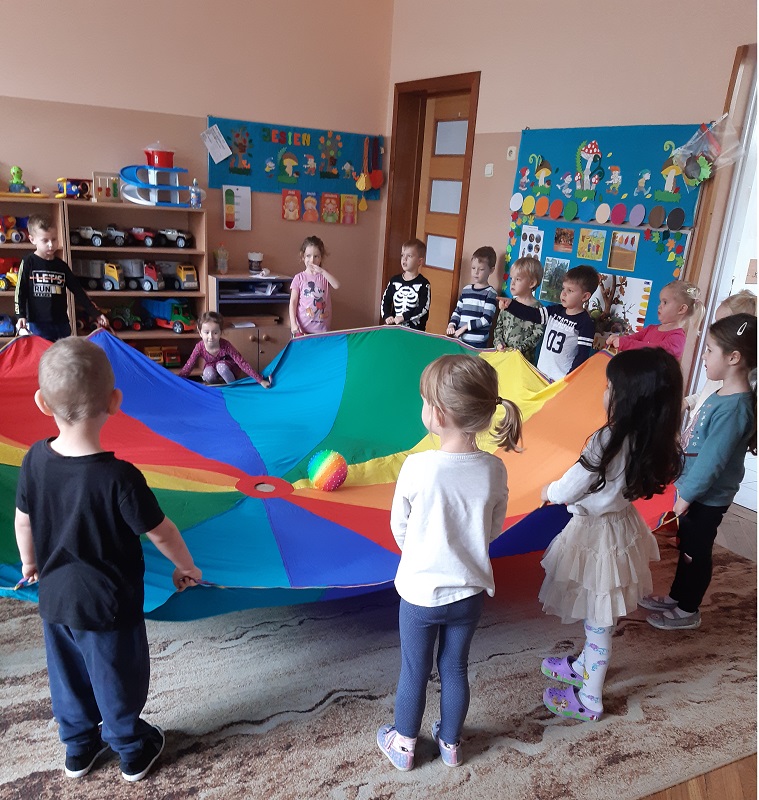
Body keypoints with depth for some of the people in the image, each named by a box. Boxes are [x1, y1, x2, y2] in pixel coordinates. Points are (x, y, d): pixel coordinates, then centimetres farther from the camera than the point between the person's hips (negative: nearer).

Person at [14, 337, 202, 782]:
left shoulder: (35, 460, -15)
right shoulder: (119, 477, -31)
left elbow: (23, 519, 1)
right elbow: (161, 532, -21)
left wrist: (30, 561, 20)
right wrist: (186, 566, -2)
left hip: (55, 600, 5)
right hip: (107, 608, -5)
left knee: (68, 678, 26)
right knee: (118, 683, 18)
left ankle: (78, 748, 47)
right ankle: (133, 752, 41)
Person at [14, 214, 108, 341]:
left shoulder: (62, 265, 10)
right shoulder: (28, 263, 0)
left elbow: (78, 290, 11)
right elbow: (20, 292, -1)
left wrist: (96, 313, 6)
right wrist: (21, 316, -14)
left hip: (62, 323, 4)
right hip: (37, 324, -4)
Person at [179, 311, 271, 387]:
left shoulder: (225, 345, -32)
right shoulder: (200, 347, -27)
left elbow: (242, 363, -33)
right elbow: (188, 366, -19)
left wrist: (261, 381, -37)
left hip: (225, 366, -1)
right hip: (210, 367, 1)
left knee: (221, 366, -35)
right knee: (208, 375, -33)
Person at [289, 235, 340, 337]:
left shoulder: (324, 276, 7)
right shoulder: (299, 278, 2)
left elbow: (337, 285, -13)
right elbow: (293, 302, 0)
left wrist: (322, 271, -19)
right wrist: (293, 324, -10)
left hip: (322, 328, 1)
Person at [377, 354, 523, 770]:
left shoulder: (417, 466, -26)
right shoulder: (494, 469, -16)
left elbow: (398, 526, -10)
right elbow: (493, 530, -1)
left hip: (420, 591, -3)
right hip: (469, 591, 3)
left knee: (414, 672, 19)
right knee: (455, 669, 23)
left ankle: (404, 744, 41)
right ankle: (450, 743, 44)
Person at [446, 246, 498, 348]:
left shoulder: (490, 293, -6)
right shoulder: (466, 289, 11)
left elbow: (487, 319, -13)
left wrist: (465, 326, -15)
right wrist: (451, 325, -2)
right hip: (460, 339, 5)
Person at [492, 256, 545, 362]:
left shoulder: (537, 309, -7)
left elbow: (537, 335, -11)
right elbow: (499, 326, 13)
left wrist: (518, 349, -19)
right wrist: (498, 342, -4)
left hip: (524, 358, -4)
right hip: (503, 354, 4)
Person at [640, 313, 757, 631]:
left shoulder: (734, 408, -28)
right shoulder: (723, 395, 2)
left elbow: (712, 461, -27)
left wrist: (686, 494, -18)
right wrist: (684, 487, 16)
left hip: (707, 497, -8)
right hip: (696, 489, 8)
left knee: (696, 552, 9)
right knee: (686, 546, 22)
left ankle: (688, 611, 27)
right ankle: (676, 596, 40)